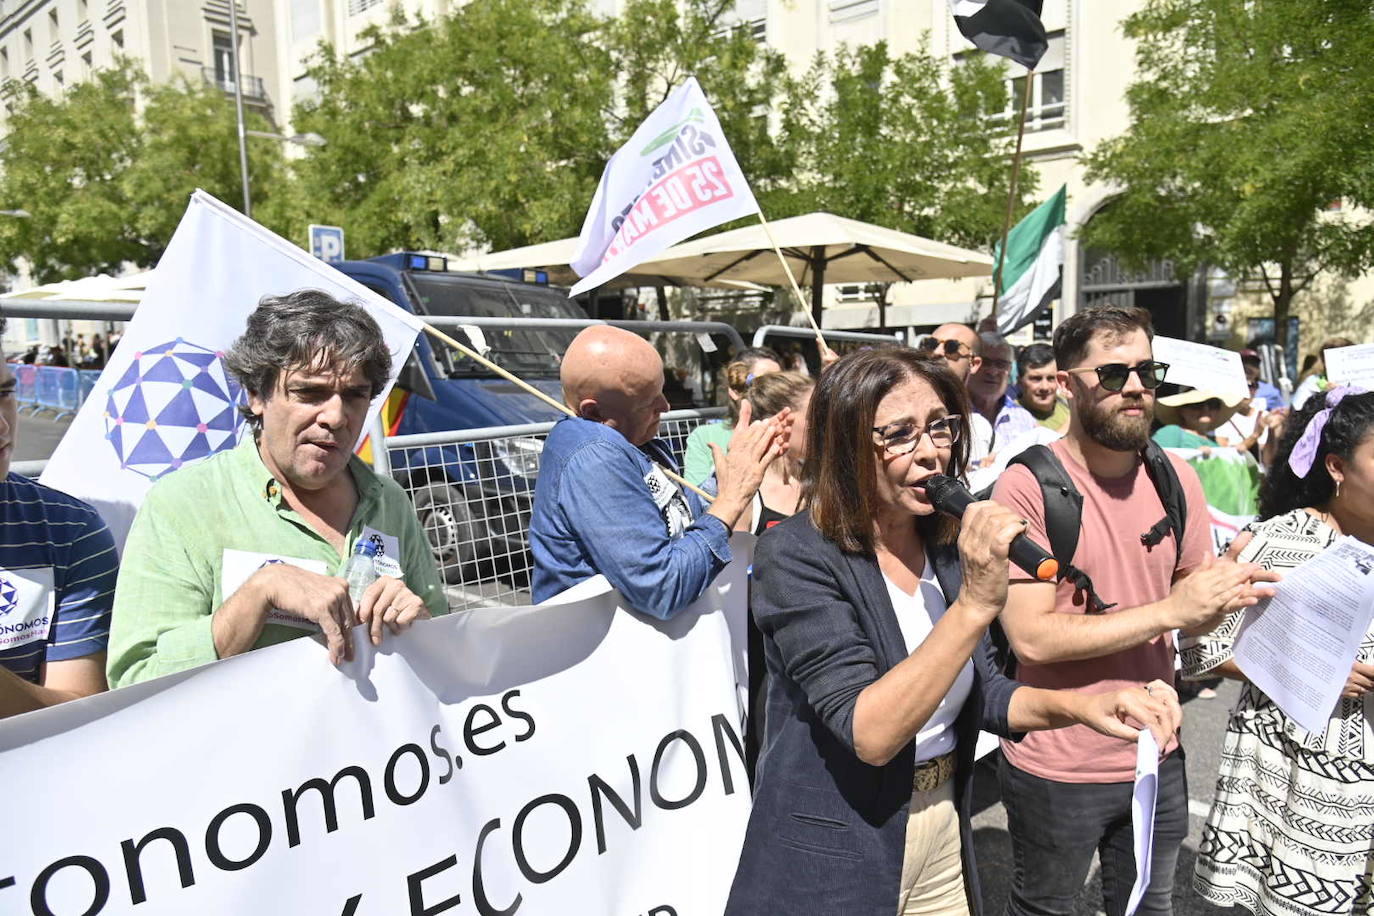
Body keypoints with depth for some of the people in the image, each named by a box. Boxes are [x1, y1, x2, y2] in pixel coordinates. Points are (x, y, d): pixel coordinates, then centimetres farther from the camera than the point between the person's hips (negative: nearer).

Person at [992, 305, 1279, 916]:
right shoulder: (1029, 486, -18)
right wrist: (1169, 610, -24)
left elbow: (1197, 614, 10)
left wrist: (1228, 591, -13)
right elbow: (1030, 636, -23)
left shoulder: (1177, 479, 1)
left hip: (1157, 757, 5)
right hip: (1057, 770, -5)